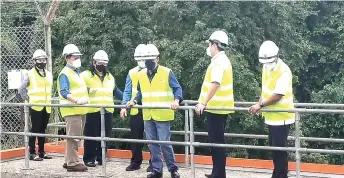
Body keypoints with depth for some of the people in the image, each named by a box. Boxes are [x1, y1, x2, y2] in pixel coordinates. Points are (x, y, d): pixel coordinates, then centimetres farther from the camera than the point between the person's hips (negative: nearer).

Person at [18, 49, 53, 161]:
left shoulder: (49, 74, 13)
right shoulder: (30, 74, -4)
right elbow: (21, 89, -3)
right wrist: (28, 99, -5)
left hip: (47, 107, 5)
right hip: (35, 107, -5)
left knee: (42, 130, 10)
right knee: (35, 130, -4)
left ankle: (41, 152, 17)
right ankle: (32, 153, 0)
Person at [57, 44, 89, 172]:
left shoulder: (76, 72, 19)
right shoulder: (65, 74, -12)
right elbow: (64, 92, -24)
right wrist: (77, 101, -34)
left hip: (78, 110, 10)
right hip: (71, 110, -10)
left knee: (75, 137, 15)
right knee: (73, 136, -9)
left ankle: (68, 161, 24)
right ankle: (72, 163, -6)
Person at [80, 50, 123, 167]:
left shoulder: (110, 77, 21)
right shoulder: (85, 75, 1)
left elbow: (116, 91, 28)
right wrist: (87, 90, -21)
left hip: (107, 111, 5)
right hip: (92, 111, -5)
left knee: (104, 136, 7)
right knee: (91, 136, -2)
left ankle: (100, 157, 18)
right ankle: (89, 159, 6)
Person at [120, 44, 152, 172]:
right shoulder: (132, 73, 9)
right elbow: (127, 92, 7)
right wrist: (124, 106, -4)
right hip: (135, 110, 3)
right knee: (135, 138, 8)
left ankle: (153, 163, 12)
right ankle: (135, 162, 18)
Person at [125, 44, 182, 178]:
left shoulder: (166, 72, -7)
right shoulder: (141, 74, 9)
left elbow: (177, 89, -10)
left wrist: (176, 101, -28)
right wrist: (134, 101, 2)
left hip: (162, 115, -5)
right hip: (147, 116, 5)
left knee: (164, 143, -5)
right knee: (152, 144, 9)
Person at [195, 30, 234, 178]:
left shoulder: (218, 62, -16)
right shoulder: (222, 60, 16)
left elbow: (215, 84, -30)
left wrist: (203, 103, -35)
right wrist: (205, 102, 31)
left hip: (216, 108, -10)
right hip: (220, 107, 10)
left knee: (216, 141, -6)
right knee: (217, 140, 15)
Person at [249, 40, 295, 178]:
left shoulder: (284, 71, -21)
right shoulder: (266, 67, 6)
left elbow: (278, 96, -25)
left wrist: (260, 105, -21)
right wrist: (260, 103, 0)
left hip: (281, 117, -8)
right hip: (271, 116, 9)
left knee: (279, 148, -2)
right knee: (274, 147, 16)